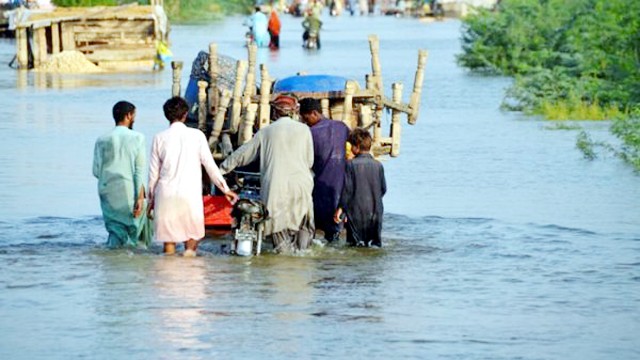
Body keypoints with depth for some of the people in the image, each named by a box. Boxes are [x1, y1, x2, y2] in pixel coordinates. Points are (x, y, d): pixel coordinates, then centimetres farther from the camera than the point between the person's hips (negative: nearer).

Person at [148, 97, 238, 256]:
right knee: (192, 237, 8)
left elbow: (154, 173, 6)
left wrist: (151, 199, 17)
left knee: (168, 240, 6)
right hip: (190, 195, -1)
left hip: (166, 195, 1)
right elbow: (210, 166, 1)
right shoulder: (196, 135, -2)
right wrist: (225, 189, 12)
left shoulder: (159, 138, 1)